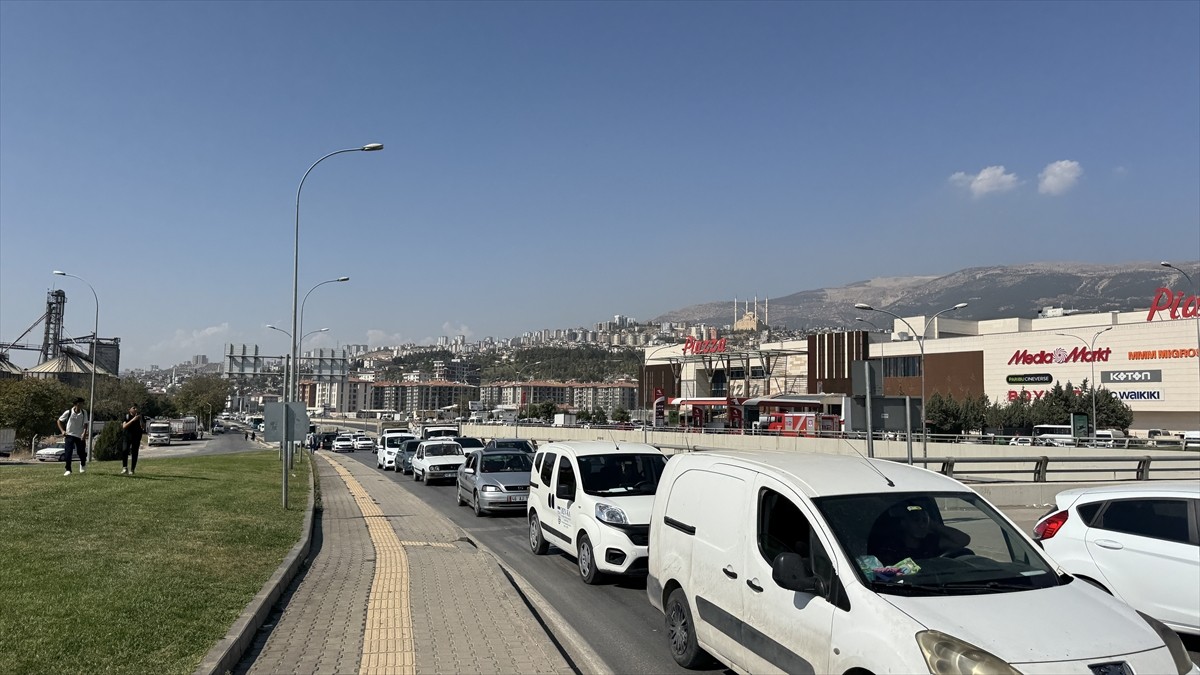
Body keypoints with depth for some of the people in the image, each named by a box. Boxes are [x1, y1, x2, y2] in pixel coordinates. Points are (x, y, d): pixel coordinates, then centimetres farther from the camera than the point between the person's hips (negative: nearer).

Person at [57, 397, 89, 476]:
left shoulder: (84, 412, -4)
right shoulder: (68, 412, -8)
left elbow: (85, 424, -3)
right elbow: (59, 421, 6)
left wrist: (84, 432, -18)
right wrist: (62, 431, -3)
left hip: (80, 436, 1)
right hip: (69, 435, -1)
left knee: (82, 453, 1)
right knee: (68, 453, -11)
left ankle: (82, 465, 31)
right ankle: (68, 470, -3)